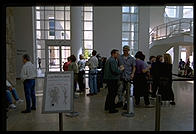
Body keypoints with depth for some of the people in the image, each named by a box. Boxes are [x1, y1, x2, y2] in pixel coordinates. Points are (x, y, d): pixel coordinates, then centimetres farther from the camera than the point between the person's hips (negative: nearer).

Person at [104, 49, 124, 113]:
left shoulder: (109, 59, 17)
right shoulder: (112, 60, -17)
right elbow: (115, 71, -25)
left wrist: (119, 68, 9)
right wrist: (121, 69, -8)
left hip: (109, 78, 11)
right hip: (112, 79, -11)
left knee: (110, 93, 21)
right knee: (112, 94, -2)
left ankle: (107, 106, 32)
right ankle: (111, 109, 6)